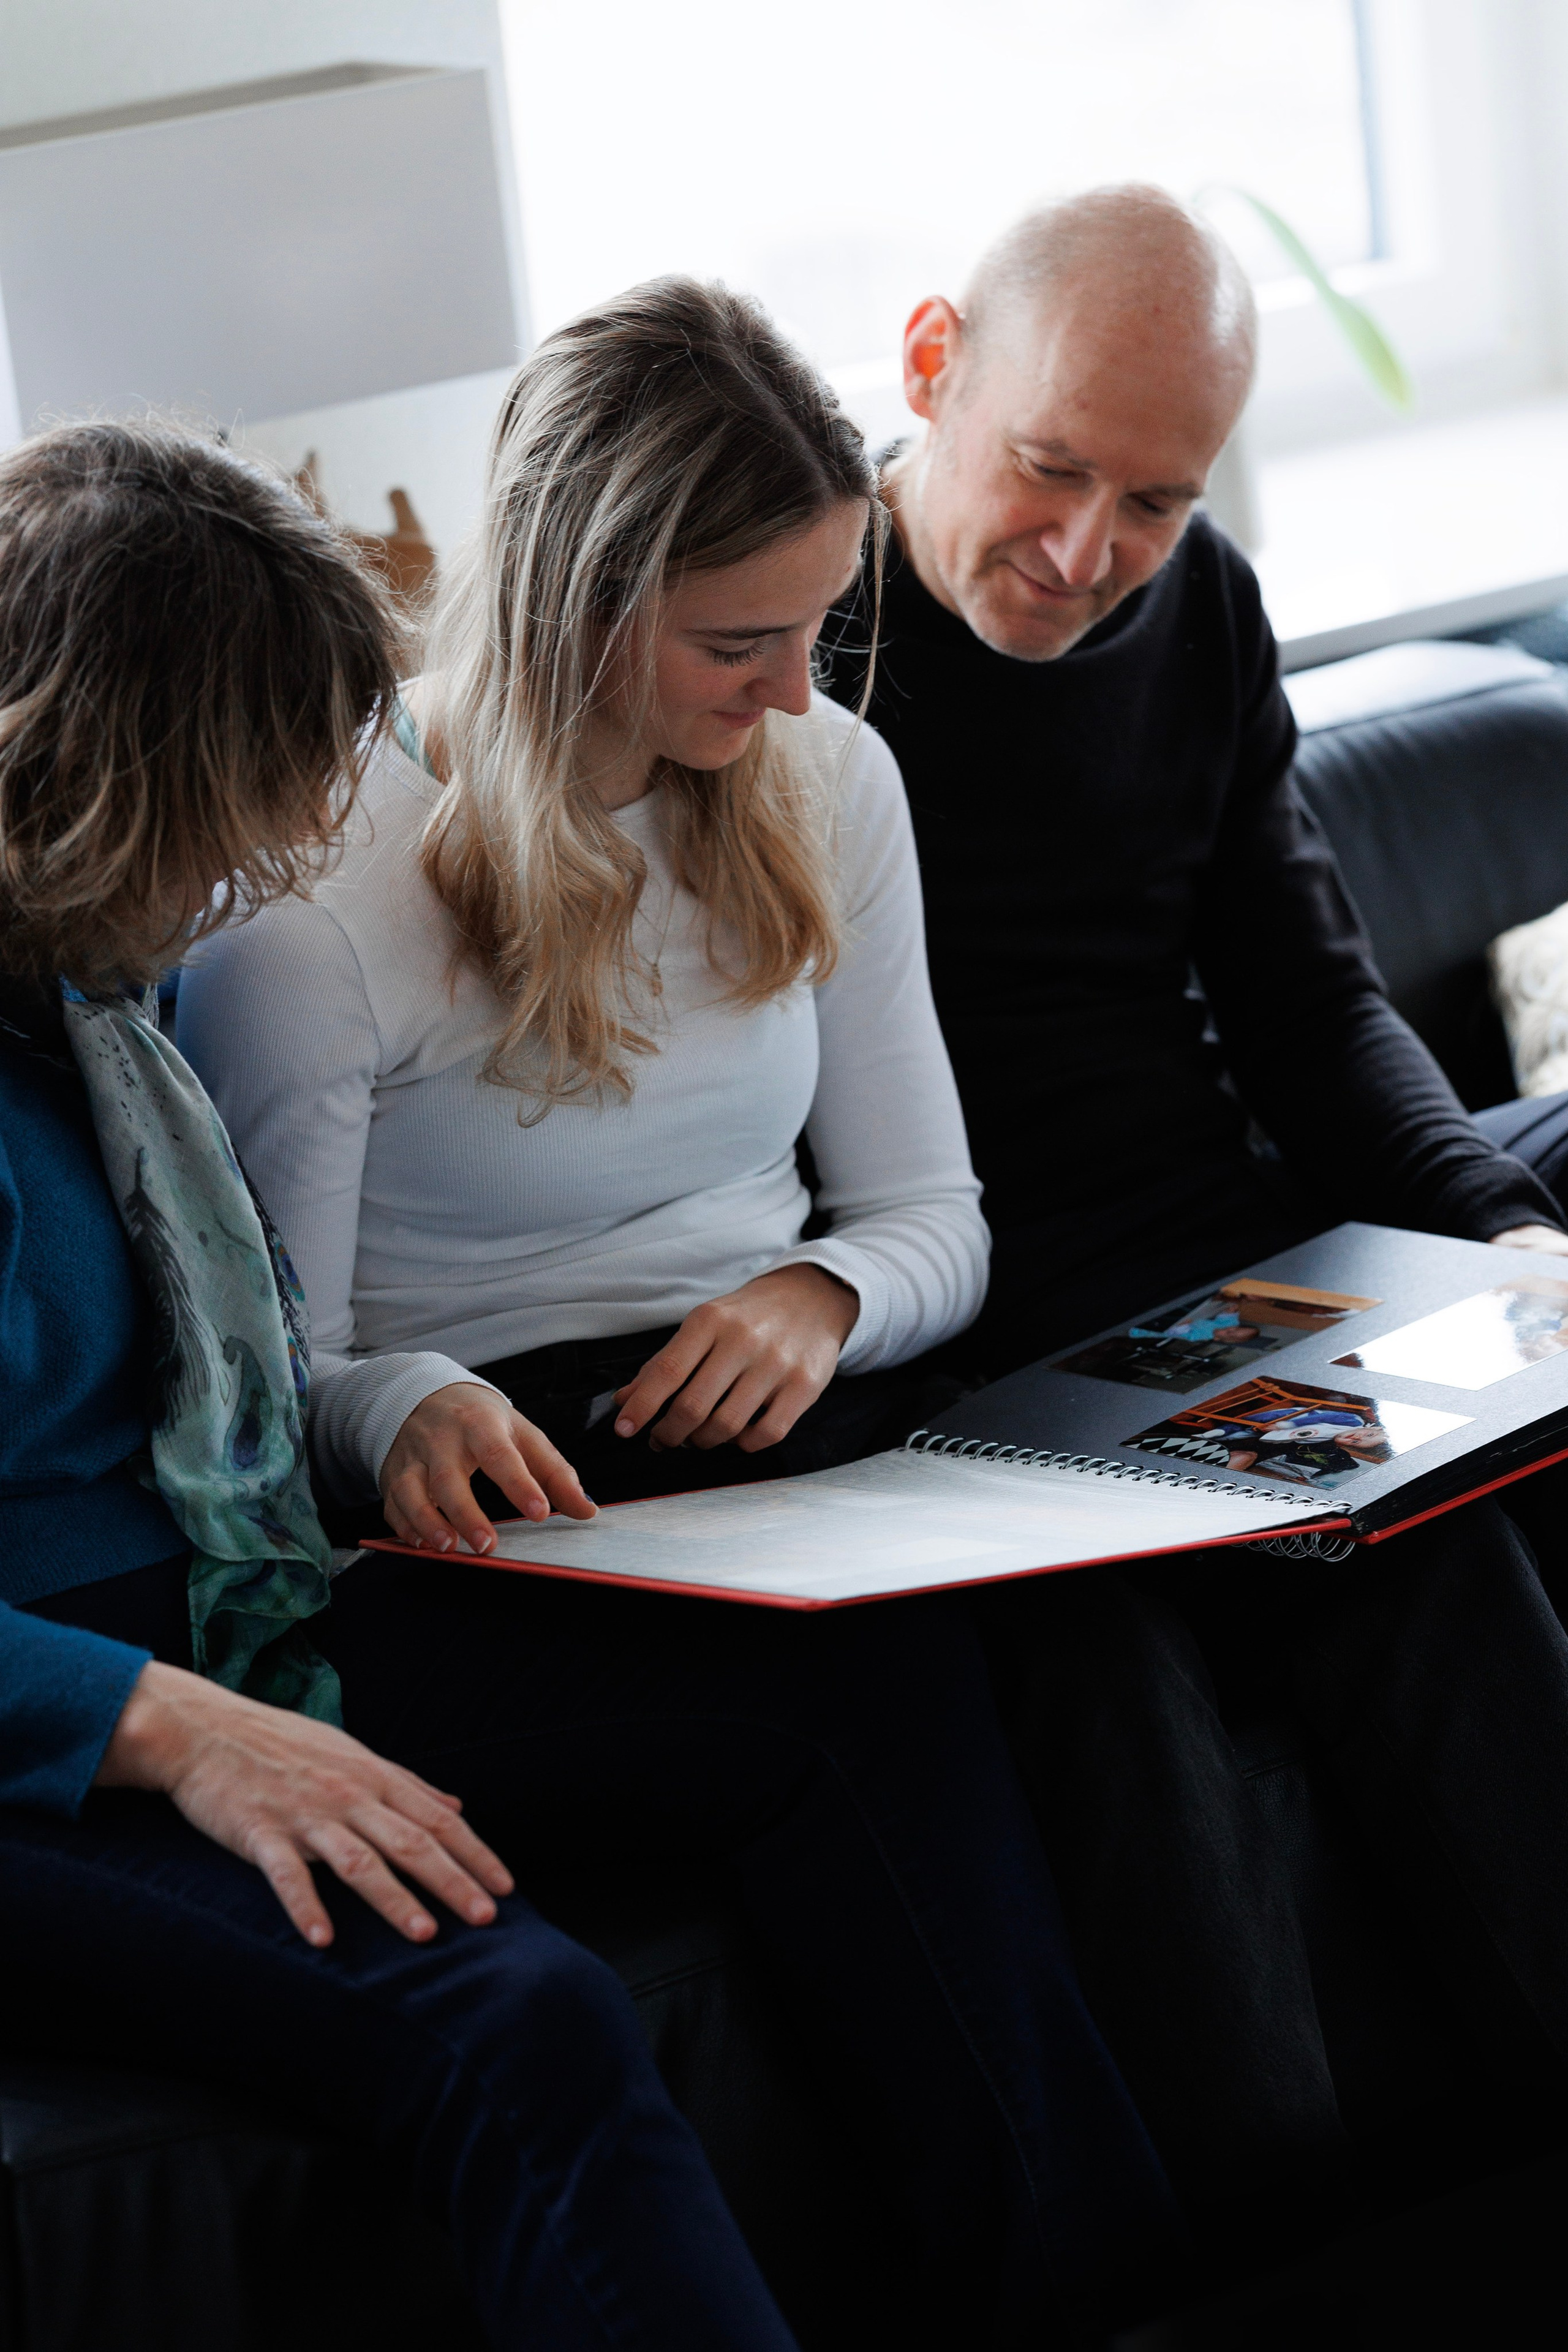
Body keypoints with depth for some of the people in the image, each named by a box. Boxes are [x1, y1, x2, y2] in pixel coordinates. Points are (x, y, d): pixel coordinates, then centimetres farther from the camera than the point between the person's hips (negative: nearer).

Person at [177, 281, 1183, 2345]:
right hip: (492, 1515, -4)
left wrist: (825, 1292, -9)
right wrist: (399, 1410, -29)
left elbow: (930, 1214, 15)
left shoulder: (826, 786, 8)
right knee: (882, 1740, -34)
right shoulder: (318, 890, -10)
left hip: (785, 1437, 5)